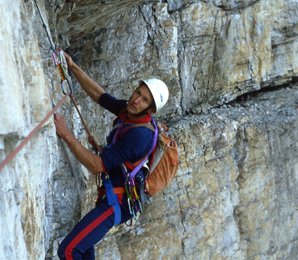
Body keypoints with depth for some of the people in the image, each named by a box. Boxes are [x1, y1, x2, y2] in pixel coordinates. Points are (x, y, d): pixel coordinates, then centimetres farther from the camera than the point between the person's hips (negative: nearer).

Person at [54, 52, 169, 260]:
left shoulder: (139, 134, -28)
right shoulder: (129, 111, -2)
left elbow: (96, 166, -29)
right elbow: (98, 94, 12)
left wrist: (66, 134, -29)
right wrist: (73, 67, 7)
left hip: (118, 202, -10)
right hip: (114, 195, 10)